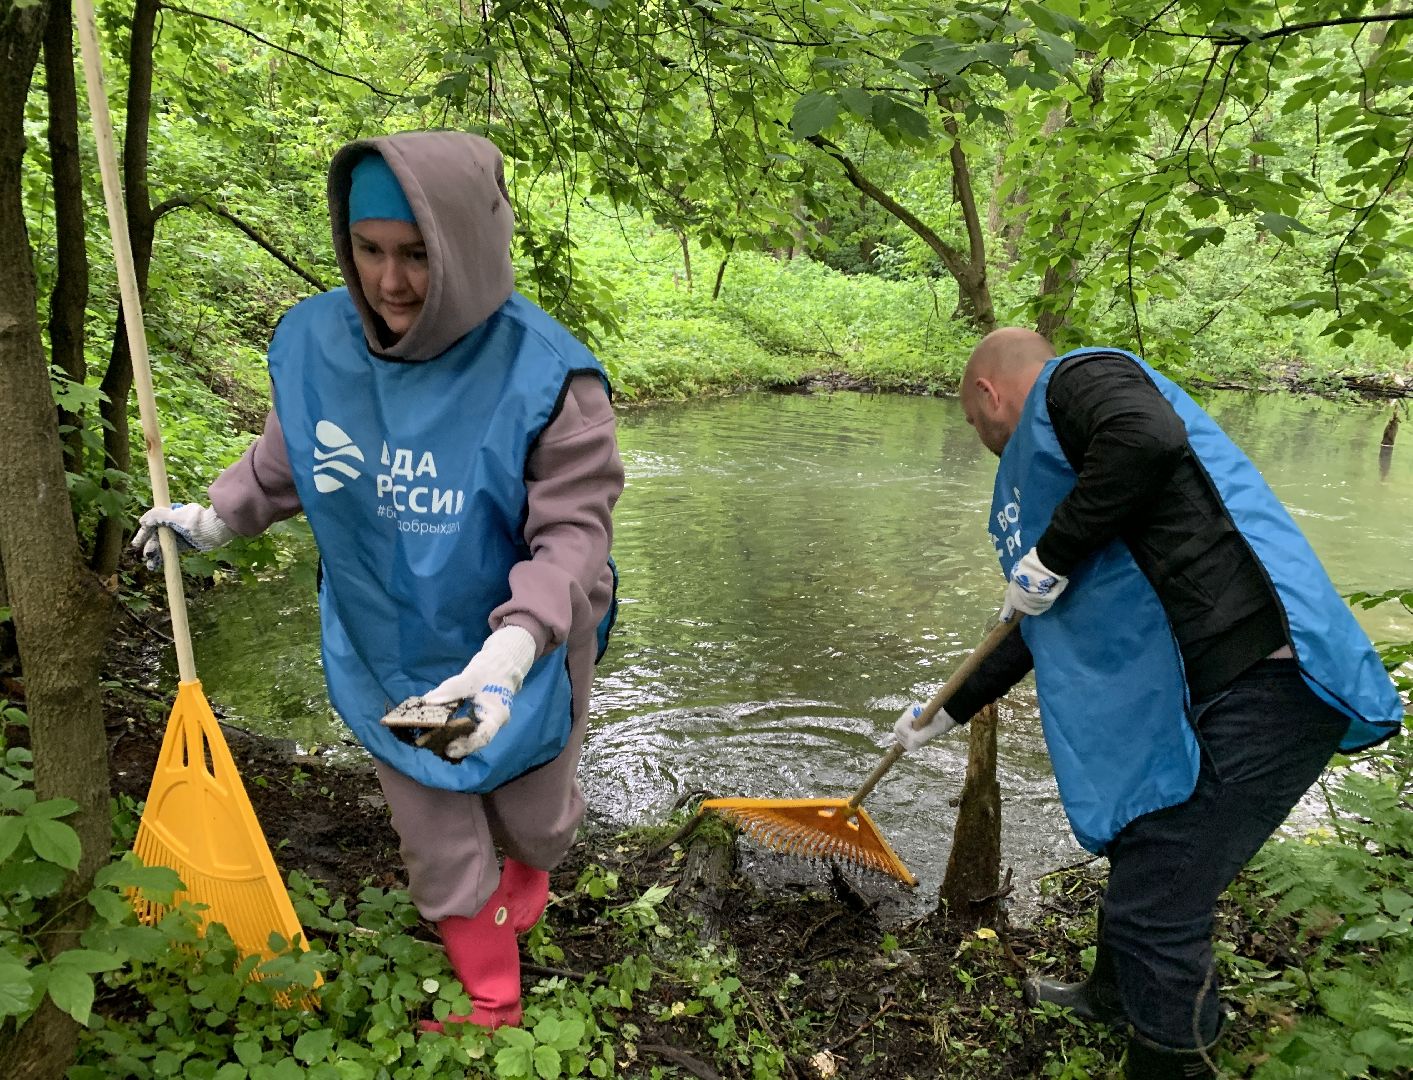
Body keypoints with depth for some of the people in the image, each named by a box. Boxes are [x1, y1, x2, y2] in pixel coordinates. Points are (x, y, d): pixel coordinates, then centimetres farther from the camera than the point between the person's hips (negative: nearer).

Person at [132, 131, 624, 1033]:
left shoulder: (544, 375, -26)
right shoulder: (314, 342, -12)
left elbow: (572, 534, -27)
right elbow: (286, 462, 9)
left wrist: (511, 649, -41)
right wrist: (217, 518, 4)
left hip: (515, 660, -3)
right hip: (386, 659, 3)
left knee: (531, 817, 24)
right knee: (439, 848, 18)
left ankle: (531, 868, 63)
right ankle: (493, 1004, 45)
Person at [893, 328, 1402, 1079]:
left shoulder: (1073, 377, -4)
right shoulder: (1042, 462, 22)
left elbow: (1150, 438, -30)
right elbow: (1036, 630, 29)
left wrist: (1052, 557, -17)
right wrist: (944, 715, 37)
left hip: (1261, 686, -10)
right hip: (1187, 693, 10)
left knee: (1155, 910, -2)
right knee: (1137, 849, 26)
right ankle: (1114, 995, 51)